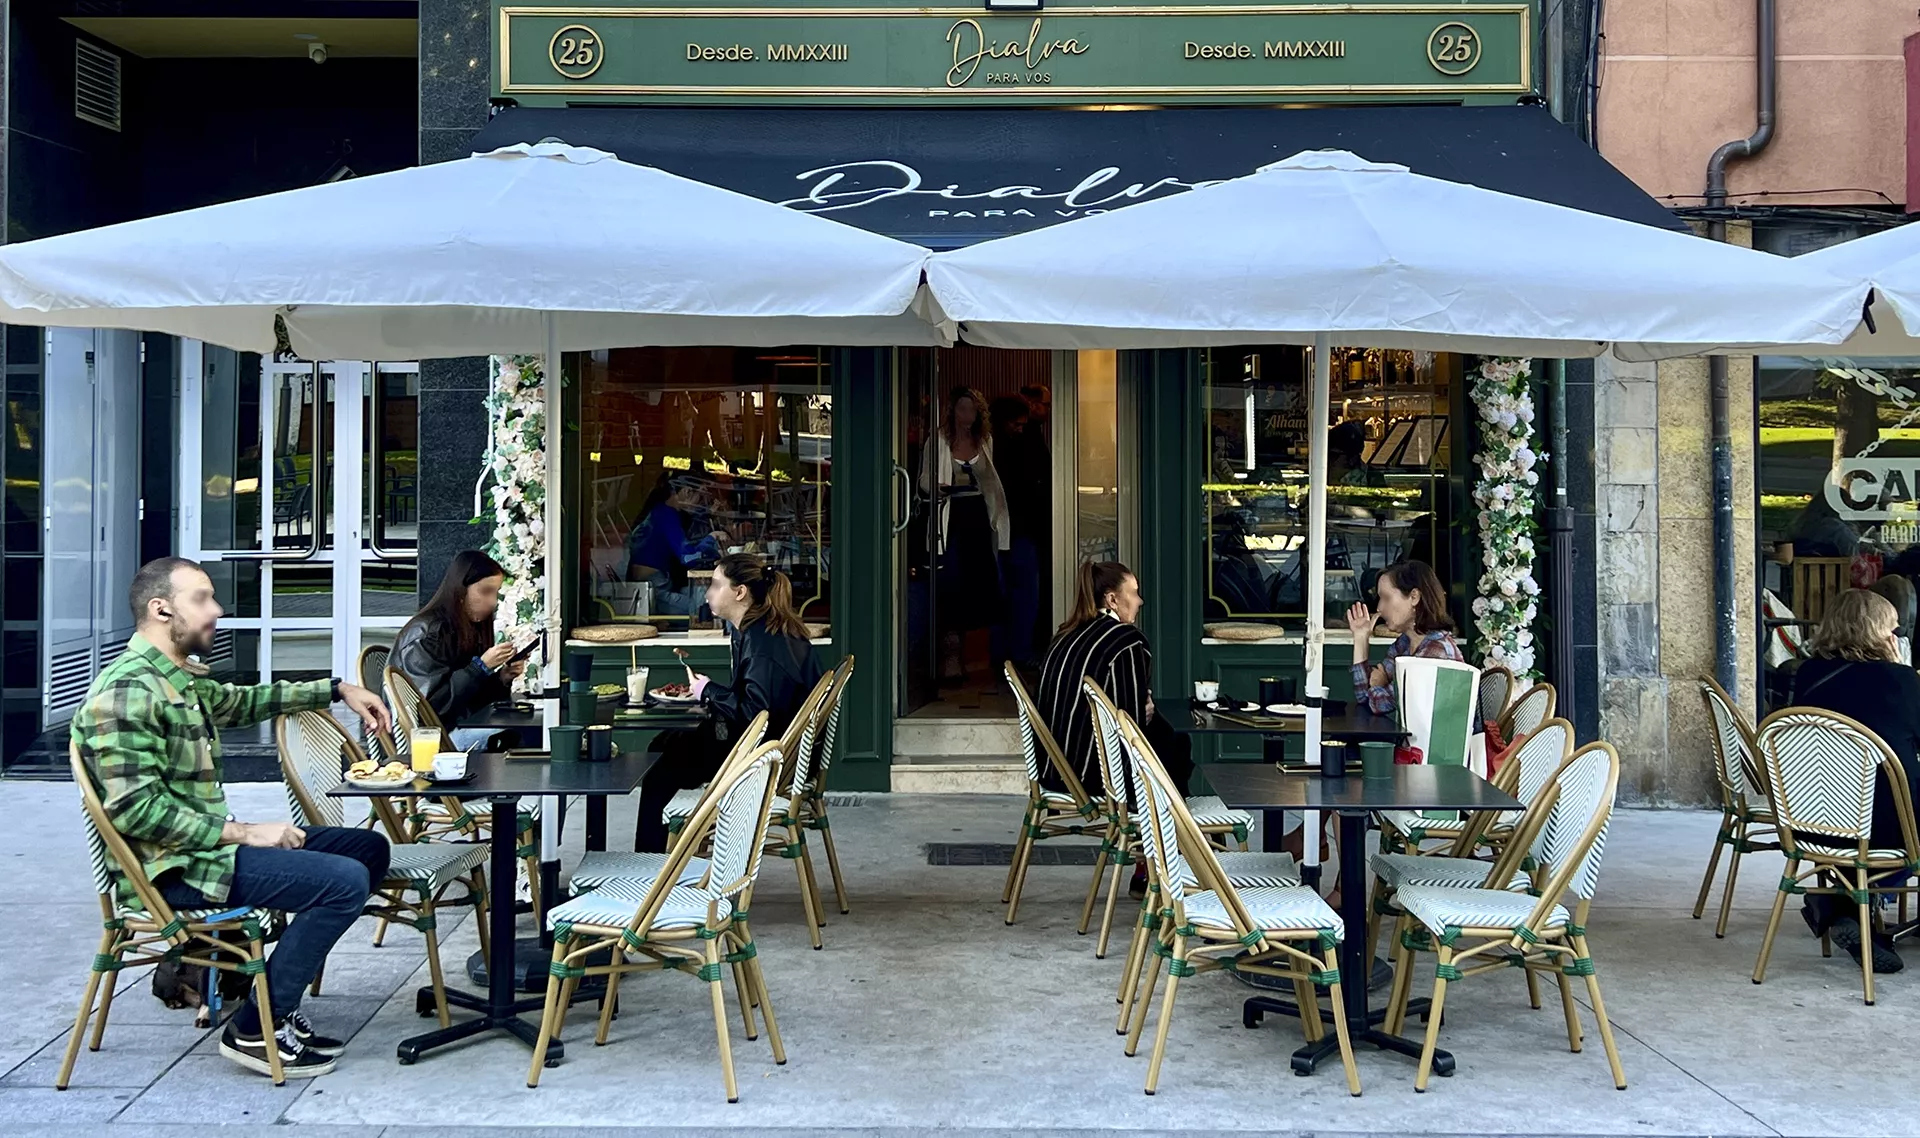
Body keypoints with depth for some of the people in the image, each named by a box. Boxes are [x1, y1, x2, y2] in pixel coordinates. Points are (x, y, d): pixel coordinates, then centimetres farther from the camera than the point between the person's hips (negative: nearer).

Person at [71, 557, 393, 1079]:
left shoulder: (182, 679, 12)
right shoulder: (127, 690, -18)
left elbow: (245, 701, 32)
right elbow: (135, 809, -25)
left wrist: (340, 690, 25)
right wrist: (242, 833, -22)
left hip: (205, 846, 10)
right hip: (171, 869, -10)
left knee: (369, 848, 11)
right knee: (345, 880, -22)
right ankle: (255, 1029, -8)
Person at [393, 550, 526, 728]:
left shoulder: (470, 629, 10)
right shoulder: (425, 634, -11)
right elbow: (431, 703, -17)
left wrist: (502, 679, -3)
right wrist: (481, 666, -19)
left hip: (459, 727, 8)